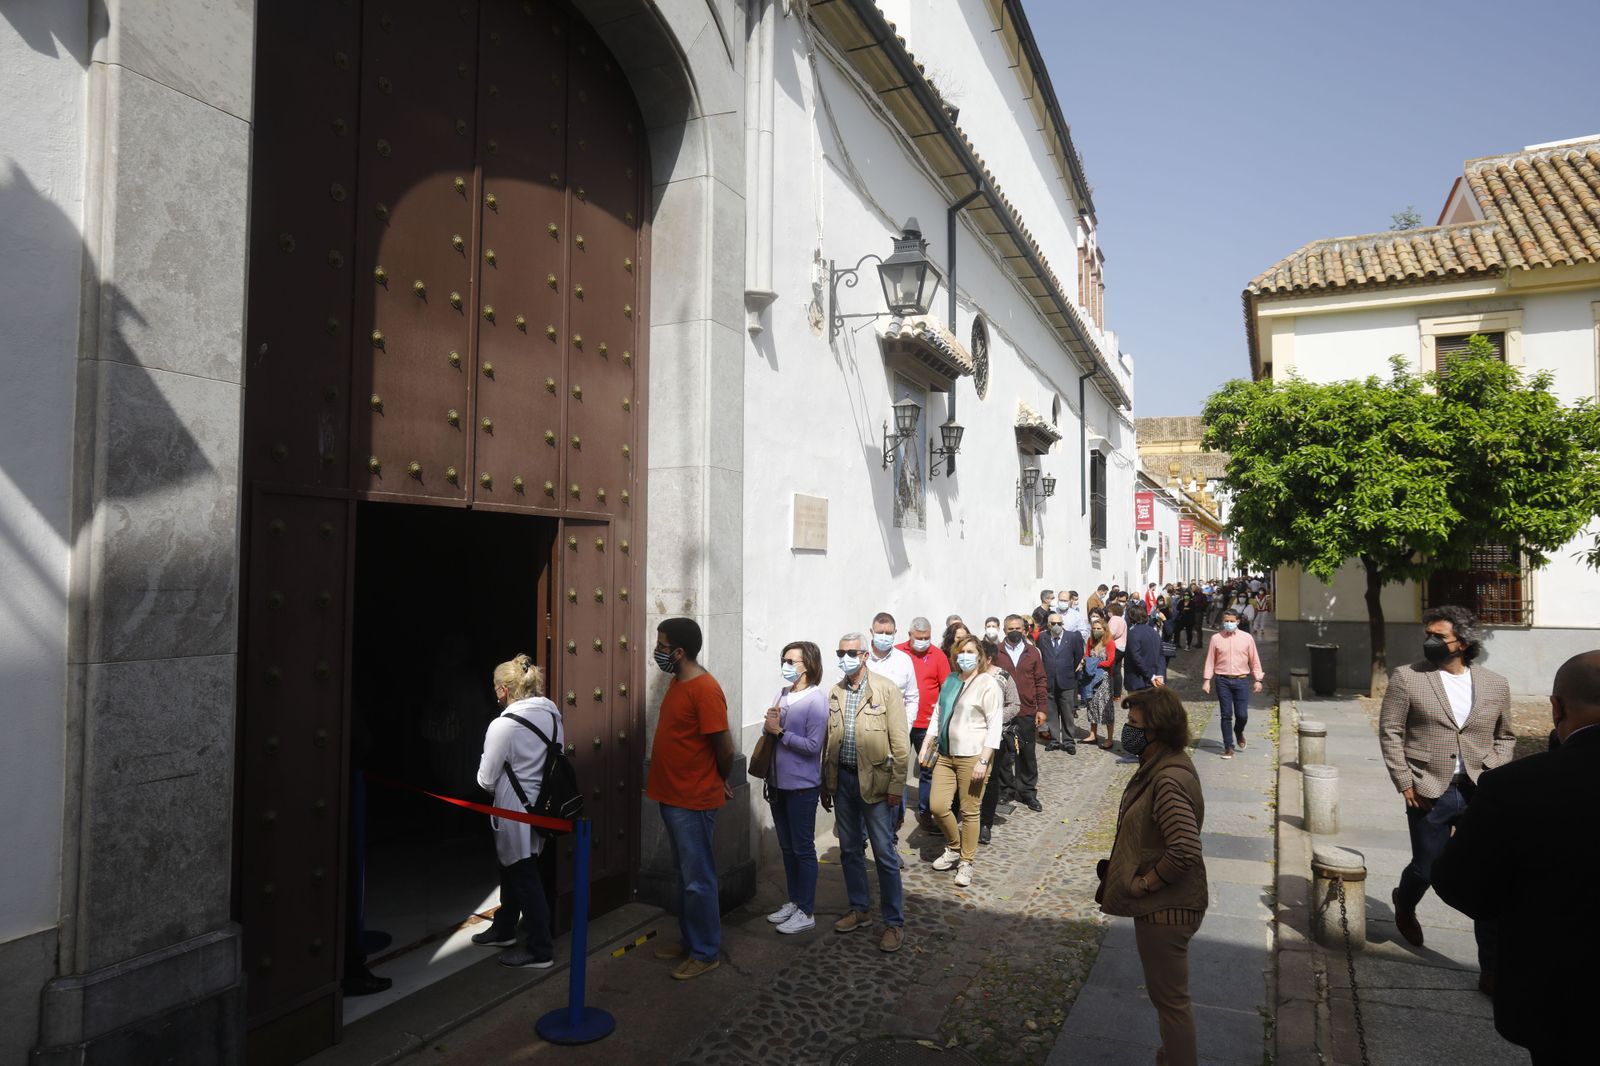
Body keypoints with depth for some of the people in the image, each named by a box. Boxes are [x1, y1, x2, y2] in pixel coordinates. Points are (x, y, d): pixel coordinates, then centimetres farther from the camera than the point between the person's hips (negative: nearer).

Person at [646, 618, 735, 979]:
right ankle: (689, 939, 32)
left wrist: (719, 783, -2)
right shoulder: (677, 682, 8)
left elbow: (725, 748, -19)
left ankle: (706, 952, 15)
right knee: (684, 875, 19)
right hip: (672, 797, 9)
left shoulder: (705, 689, -22)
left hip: (694, 802, -9)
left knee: (698, 879, 3)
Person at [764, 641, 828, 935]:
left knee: (803, 849, 3)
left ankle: (806, 913, 14)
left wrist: (779, 732, -18)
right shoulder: (784, 694, 7)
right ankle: (793, 902, 30)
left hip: (802, 785, -7)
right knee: (787, 847, 17)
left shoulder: (816, 700, -15)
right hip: (778, 782, 7)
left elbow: (813, 745, -20)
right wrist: (769, 725, -7)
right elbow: (772, 733, 14)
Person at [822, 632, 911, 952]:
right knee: (850, 850, 15)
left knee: (885, 854, 1)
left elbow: (900, 743, -9)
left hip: (874, 780, -5)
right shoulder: (835, 693, 7)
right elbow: (829, 742, 12)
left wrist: (896, 785, -12)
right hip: (843, 780, 5)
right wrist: (826, 785, 12)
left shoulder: (886, 689, -8)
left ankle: (894, 923, 13)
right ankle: (860, 910, 32)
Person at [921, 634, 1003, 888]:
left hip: (972, 756, -5)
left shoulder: (988, 684, -8)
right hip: (945, 754, 6)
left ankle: (966, 862, 19)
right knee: (938, 807, 2)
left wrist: (983, 761, -16)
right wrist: (926, 744, 11)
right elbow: (939, 715, 18)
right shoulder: (951, 681, 11)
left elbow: (994, 726, -11)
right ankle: (954, 848, 28)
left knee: (969, 811, 2)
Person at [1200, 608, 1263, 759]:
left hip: (1241, 680, 0)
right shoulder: (1216, 638, 2)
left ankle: (1239, 733, 33)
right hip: (1223, 680, 0)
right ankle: (1228, 747, 11)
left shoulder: (1247, 638, 3)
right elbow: (1210, 660, 4)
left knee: (1242, 715, -1)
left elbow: (1254, 660, 7)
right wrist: (1207, 680, -1)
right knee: (1226, 715, 1)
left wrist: (1258, 680, 3)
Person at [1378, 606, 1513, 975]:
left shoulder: (1496, 684, 5)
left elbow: (1505, 736, 17)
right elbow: (1389, 732, -2)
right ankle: (1404, 904, 45)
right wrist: (1405, 782, -7)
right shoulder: (1406, 678, -4)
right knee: (1426, 869, 10)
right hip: (1430, 793, -2)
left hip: (1480, 794, 2)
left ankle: (1492, 968, 16)